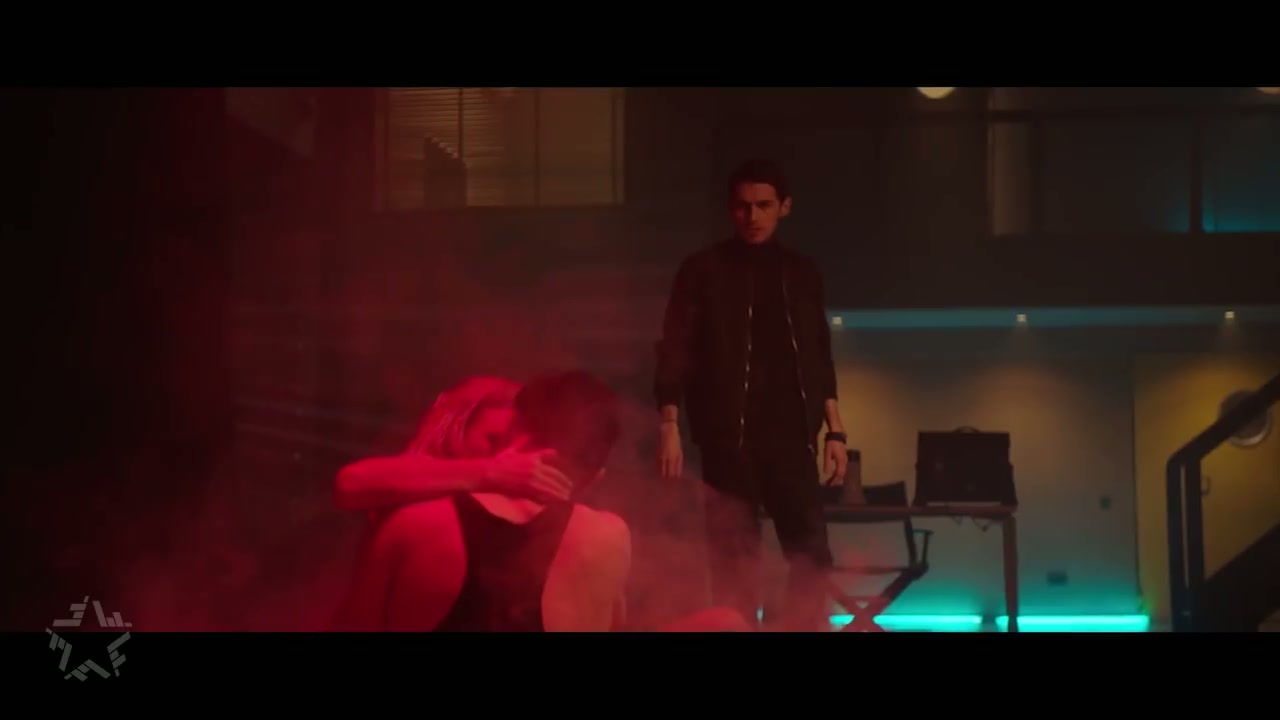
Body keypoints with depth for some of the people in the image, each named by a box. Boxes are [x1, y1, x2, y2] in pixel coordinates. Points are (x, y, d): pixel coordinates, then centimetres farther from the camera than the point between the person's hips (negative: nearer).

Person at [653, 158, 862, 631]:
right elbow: (676, 353, -2)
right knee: (733, 560, 0)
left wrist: (834, 431, 8)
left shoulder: (803, 274, 11)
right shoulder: (704, 270, 2)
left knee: (812, 554, -3)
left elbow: (820, 361, 14)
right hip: (728, 438, -3)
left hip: (790, 437, 3)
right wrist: (669, 426, -11)